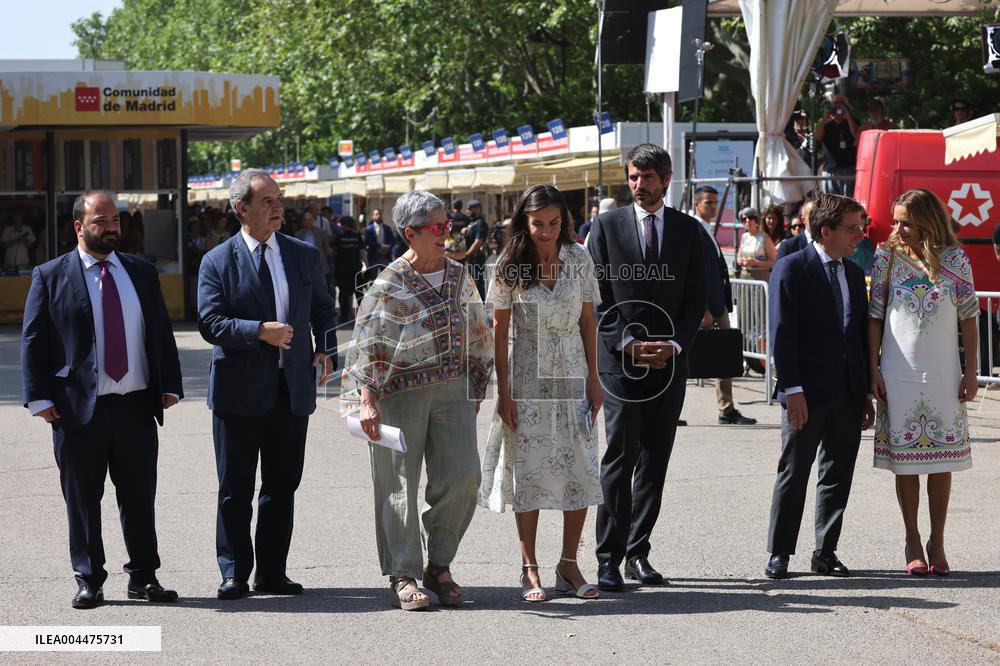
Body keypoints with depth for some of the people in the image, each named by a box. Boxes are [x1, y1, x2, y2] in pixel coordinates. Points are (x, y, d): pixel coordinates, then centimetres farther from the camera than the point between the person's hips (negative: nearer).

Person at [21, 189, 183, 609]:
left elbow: (161, 333, 16)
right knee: (82, 500, 2)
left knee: (140, 497, 7)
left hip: (136, 405, 3)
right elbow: (33, 341, -1)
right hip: (78, 408, -3)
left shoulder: (142, 273, 13)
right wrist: (40, 398, -8)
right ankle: (88, 581, 12)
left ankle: (143, 577, 16)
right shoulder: (50, 276, 1)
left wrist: (169, 386, 6)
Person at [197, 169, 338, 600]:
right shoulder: (217, 262, -2)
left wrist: (326, 351, 2)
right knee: (235, 489, 2)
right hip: (240, 391, -3)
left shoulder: (304, 256, 9)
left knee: (282, 486, 8)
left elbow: (323, 308, 19)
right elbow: (210, 323, -10)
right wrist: (260, 331, -22)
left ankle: (271, 572, 16)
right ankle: (234, 573, 8)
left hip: (293, 388, 4)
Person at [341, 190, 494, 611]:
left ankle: (438, 565, 12)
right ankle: (402, 578, 8)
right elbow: (370, 347, -11)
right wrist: (368, 401, -19)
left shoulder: (459, 277, 9)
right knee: (400, 485, 0)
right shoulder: (389, 285, -8)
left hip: (452, 390, 5)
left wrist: (475, 390, 16)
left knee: (462, 475, -5)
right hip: (401, 392, -4)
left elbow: (477, 336, 19)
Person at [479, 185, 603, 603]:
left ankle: (569, 565, 9)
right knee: (528, 470, 0)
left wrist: (593, 379, 3)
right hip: (528, 376, -2)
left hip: (572, 375, 2)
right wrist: (503, 391, -7)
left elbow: (588, 322, 7)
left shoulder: (578, 259, 1)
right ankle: (530, 569, 6)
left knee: (580, 470, 0)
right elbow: (499, 331, -3)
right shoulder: (510, 266, -5)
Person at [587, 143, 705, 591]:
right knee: (620, 459, -9)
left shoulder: (687, 230, 9)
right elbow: (598, 297, 0)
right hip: (619, 360, -3)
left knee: (654, 463, 6)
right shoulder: (608, 227, 3)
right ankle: (609, 559, -9)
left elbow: (696, 298, 7)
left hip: (669, 363, 3)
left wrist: (674, 343, -8)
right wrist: (627, 342, -12)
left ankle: (638, 553, 13)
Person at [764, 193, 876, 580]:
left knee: (838, 474, 8)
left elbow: (862, 336, 17)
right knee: (794, 472, -1)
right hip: (807, 394, -6)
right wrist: (792, 389, -17)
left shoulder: (854, 275, 14)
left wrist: (866, 393, 13)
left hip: (847, 395, 6)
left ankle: (826, 551, 16)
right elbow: (782, 333, -10)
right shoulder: (791, 269, -6)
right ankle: (779, 553, 6)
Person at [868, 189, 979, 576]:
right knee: (905, 460, 3)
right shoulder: (888, 257, 0)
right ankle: (912, 542, 13)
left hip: (943, 375, 0)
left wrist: (971, 373, 0)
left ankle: (937, 543, 14)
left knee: (942, 460, 4)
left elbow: (969, 318, 3)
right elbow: (875, 316, 2)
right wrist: (873, 370, -3)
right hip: (899, 373, 0)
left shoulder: (954, 259, 0)